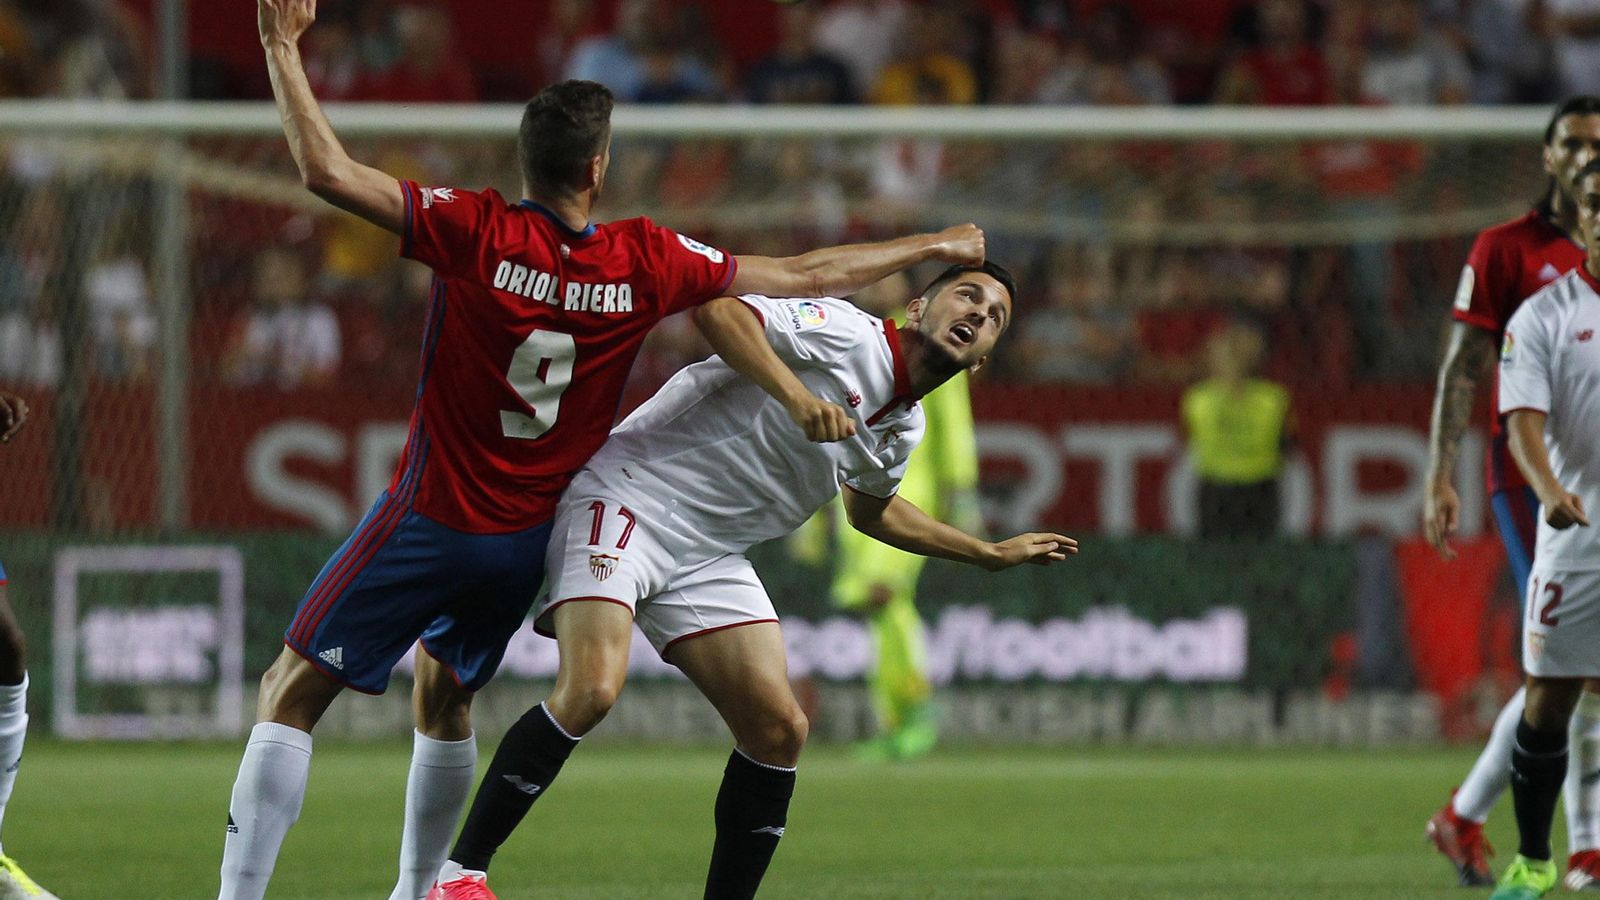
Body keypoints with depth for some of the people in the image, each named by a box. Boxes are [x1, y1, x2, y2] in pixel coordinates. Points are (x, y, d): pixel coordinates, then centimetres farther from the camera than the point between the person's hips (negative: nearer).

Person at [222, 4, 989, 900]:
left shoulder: (476, 231, -17)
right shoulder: (644, 262, -7)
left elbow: (328, 170, -22)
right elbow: (802, 276, 5)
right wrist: (930, 246, 18)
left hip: (430, 522, -4)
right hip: (531, 540, 4)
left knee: (292, 694, 0)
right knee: (445, 697, 28)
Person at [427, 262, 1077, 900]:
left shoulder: (901, 431, 13)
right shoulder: (845, 334, -12)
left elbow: (871, 510, 35)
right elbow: (719, 309, -25)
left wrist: (991, 554, 36)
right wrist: (797, 396, -34)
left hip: (708, 559, 9)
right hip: (626, 495, -9)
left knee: (779, 730, -2)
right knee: (591, 689, -26)